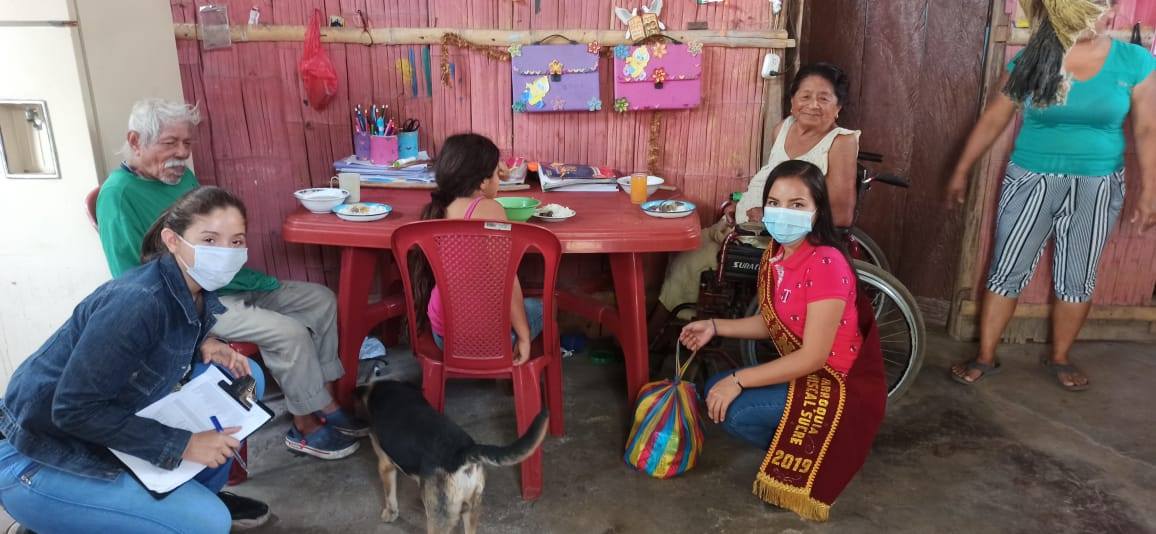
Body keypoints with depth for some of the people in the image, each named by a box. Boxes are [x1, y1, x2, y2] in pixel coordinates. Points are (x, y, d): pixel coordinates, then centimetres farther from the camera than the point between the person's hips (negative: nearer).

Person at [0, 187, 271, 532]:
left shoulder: (197, 288, -5)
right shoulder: (138, 301, -30)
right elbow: (74, 409, -28)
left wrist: (205, 347, -7)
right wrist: (182, 445, -25)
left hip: (105, 437, 9)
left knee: (246, 377, 3)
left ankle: (203, 492, 17)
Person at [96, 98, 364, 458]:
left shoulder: (184, 176, 10)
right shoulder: (119, 193, -15)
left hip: (232, 284, 9)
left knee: (321, 299, 2)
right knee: (288, 332, -25)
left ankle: (326, 403, 5)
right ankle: (307, 427, -6)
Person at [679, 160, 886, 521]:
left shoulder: (826, 264, -27)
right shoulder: (776, 254, -1)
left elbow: (813, 357, -26)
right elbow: (772, 323, 11)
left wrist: (739, 380, -23)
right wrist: (715, 327, 1)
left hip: (843, 386, -9)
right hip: (803, 371, 9)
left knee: (734, 411, -21)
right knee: (716, 391, 3)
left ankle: (816, 449, 3)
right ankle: (800, 441, 11)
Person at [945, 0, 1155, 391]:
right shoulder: (1030, 61, -5)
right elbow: (993, 120, 0)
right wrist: (961, 171, 2)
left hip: (1097, 187, 1)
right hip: (1031, 181, -1)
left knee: (1077, 280, 10)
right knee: (1007, 272, 2)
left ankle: (1059, 358, 29)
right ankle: (985, 358, 14)